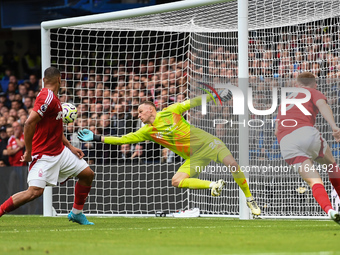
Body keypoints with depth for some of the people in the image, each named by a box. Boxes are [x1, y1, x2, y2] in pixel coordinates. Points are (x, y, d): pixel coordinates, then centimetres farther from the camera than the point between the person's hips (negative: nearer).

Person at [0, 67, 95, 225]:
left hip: (60, 151, 10)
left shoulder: (52, 98, 12)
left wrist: (70, 147, 16)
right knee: (35, 191, -20)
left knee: (88, 174, 11)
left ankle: (76, 213, 24)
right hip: (44, 155, -10)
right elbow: (29, 124, -27)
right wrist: (29, 152, -22)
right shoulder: (48, 98, -20)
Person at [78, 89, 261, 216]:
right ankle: (214, 185, -11)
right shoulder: (146, 132, 4)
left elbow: (193, 103, 2)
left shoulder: (170, 112, -3)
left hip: (208, 143, -3)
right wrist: (97, 138, -2)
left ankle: (250, 199, -10)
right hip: (194, 158, 3)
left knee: (232, 164, -25)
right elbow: (123, 139, 3)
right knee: (176, 181, -21)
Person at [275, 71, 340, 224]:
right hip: (306, 132, -3)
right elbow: (322, 105, -3)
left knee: (314, 181, -6)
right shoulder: (313, 92, 21)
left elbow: (277, 131, 39)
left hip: (285, 142, 3)